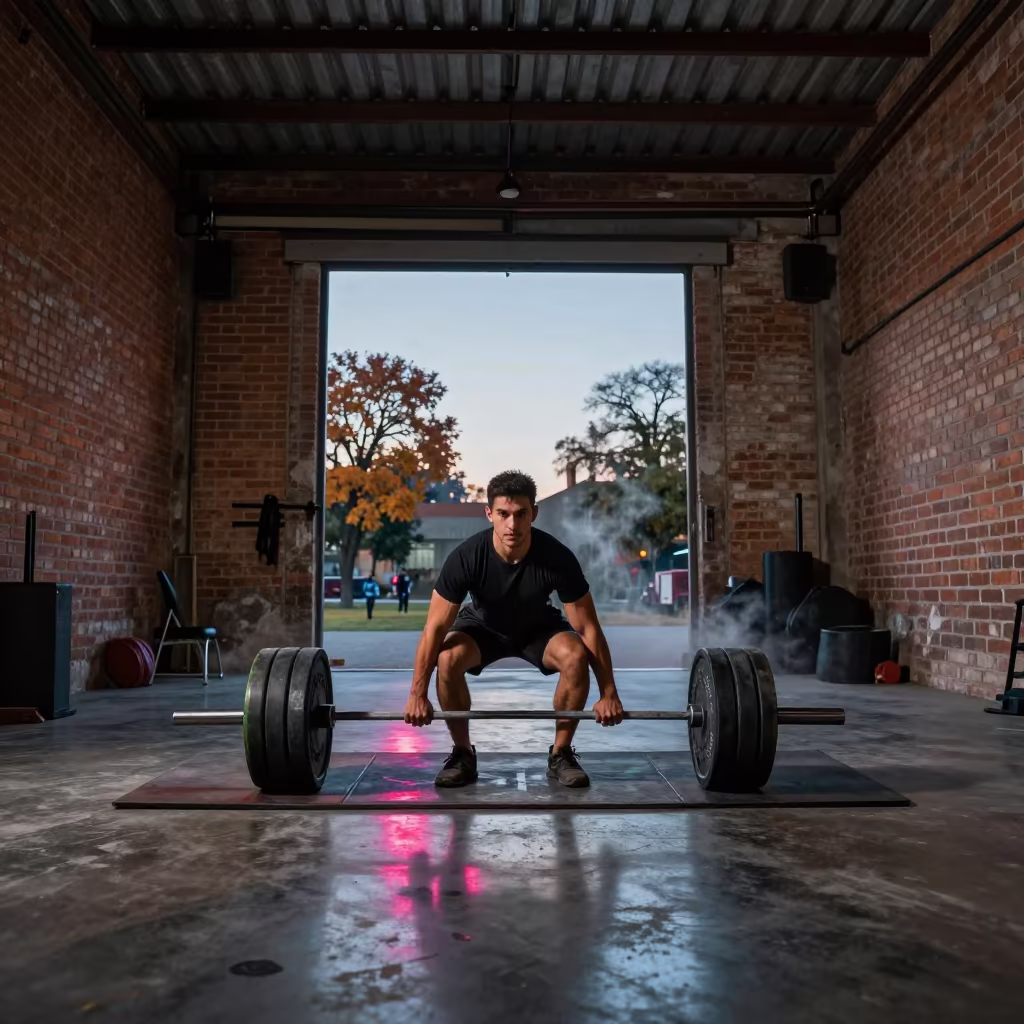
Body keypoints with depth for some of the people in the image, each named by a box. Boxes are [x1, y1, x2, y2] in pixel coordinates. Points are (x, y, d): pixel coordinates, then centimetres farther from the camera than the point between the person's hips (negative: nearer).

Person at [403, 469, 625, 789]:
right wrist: (417, 694, -25)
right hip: (483, 626, 0)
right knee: (448, 658, -32)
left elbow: (589, 628, -24)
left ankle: (561, 754, -10)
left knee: (576, 657, -31)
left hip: (539, 626, 0)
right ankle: (463, 754, -10)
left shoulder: (557, 558, -34)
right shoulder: (465, 557, -34)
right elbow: (435, 627, -26)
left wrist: (608, 694, -22)